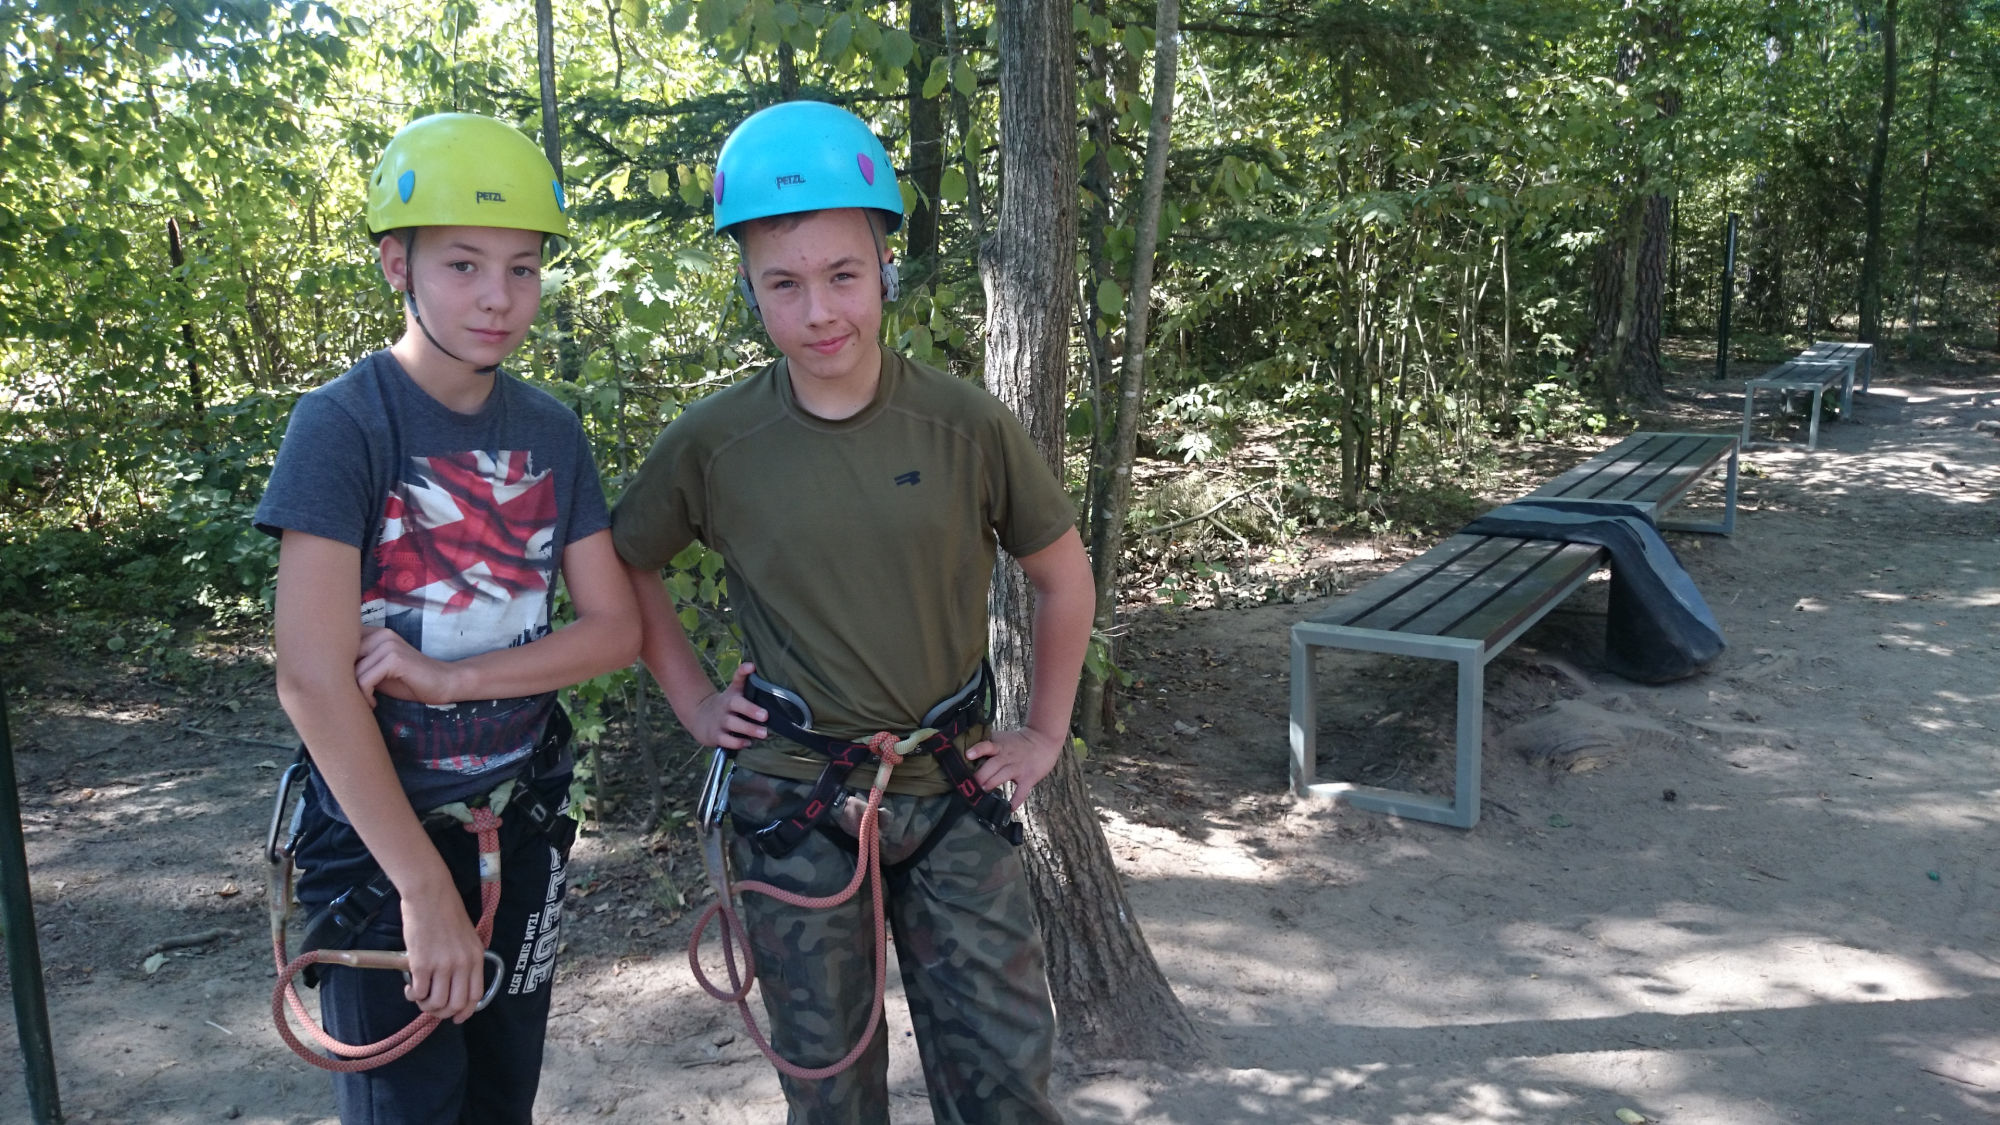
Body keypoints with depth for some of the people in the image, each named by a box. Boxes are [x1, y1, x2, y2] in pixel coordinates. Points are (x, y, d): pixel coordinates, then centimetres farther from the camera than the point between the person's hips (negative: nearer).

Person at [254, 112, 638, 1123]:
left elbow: (614, 628, -2)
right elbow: (312, 679, -22)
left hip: (521, 820, 5)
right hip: (379, 831, -4)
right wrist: (425, 887, -22)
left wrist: (450, 677, -19)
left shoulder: (550, 432, 0)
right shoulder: (342, 423, -16)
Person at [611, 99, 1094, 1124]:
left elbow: (1063, 577, 5)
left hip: (951, 794, 0)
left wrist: (1044, 736, 5)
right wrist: (692, 701, 4)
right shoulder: (713, 443, -7)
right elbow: (624, 567, 10)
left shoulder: (968, 426, -8)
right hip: (793, 808, 0)